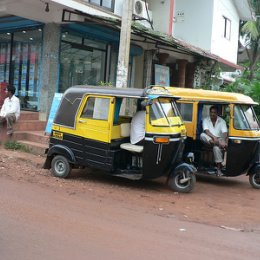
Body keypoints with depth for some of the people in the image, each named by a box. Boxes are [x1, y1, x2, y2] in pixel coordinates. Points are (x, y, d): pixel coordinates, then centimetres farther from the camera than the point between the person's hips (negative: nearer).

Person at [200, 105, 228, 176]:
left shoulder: (222, 121, 4)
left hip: (219, 139, -1)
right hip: (208, 139, 1)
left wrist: (223, 141, -32)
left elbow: (225, 132, -10)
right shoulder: (206, 120, 3)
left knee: (216, 147, -35)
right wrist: (213, 137, -31)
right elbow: (206, 131, -13)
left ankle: (219, 168, -32)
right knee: (202, 135, -31)